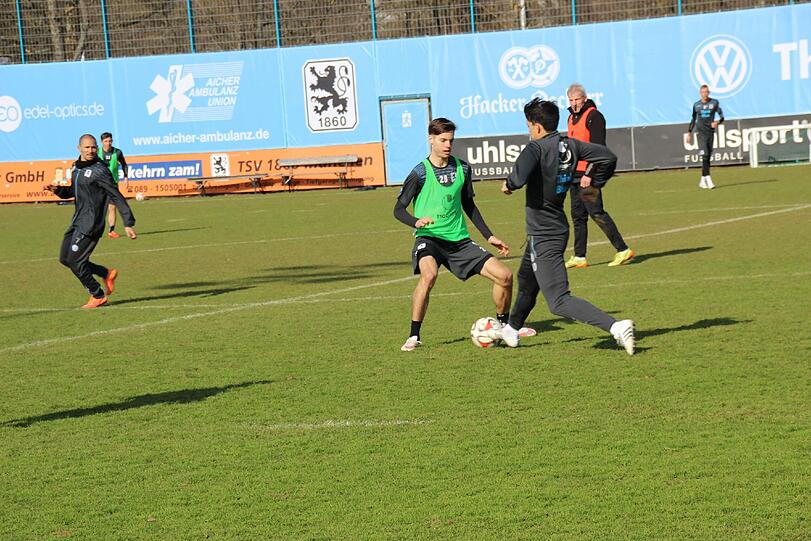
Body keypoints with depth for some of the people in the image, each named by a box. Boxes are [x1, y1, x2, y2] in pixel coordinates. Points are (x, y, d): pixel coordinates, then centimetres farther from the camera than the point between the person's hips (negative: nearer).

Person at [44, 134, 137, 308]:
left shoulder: (99, 171, -15)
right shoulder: (77, 167, 11)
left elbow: (117, 198, -15)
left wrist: (128, 223, -19)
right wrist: (57, 190, 7)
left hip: (90, 224, -9)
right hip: (77, 222, 9)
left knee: (75, 261, -8)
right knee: (65, 258, 10)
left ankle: (98, 296, 7)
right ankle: (107, 274, 21)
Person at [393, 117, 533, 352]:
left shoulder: (462, 168, 6)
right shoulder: (420, 173, -8)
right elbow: (399, 209, -7)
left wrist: (489, 236, 18)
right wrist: (416, 222, -28)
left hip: (459, 240, 5)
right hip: (429, 238, -5)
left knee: (504, 275, -1)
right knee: (429, 274, -37)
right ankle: (413, 337, -25)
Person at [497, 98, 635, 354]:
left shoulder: (536, 148, -19)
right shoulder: (571, 146, 3)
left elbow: (519, 178, -34)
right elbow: (608, 157, 5)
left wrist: (508, 184, -12)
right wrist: (594, 183, 20)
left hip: (543, 236, -9)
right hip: (559, 228, 10)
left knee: (559, 301, -12)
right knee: (526, 281, 31)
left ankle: (617, 327, -26)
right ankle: (511, 331, 51)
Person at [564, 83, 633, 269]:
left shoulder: (594, 116, -10)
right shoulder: (572, 118, 18)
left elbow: (598, 148, -17)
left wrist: (589, 174, -22)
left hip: (588, 175, -9)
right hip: (575, 175, 9)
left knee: (596, 212, -11)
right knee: (577, 215, 9)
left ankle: (623, 250, -7)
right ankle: (579, 257, 13)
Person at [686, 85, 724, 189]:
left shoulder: (714, 102, 4)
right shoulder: (696, 105, 6)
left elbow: (721, 116, 1)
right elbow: (693, 120, 16)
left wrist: (717, 122, -21)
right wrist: (689, 133, 12)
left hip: (710, 132, 2)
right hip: (700, 132, -2)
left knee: (708, 157, 5)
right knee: (704, 155, -15)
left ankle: (702, 181, 14)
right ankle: (708, 180, -22)